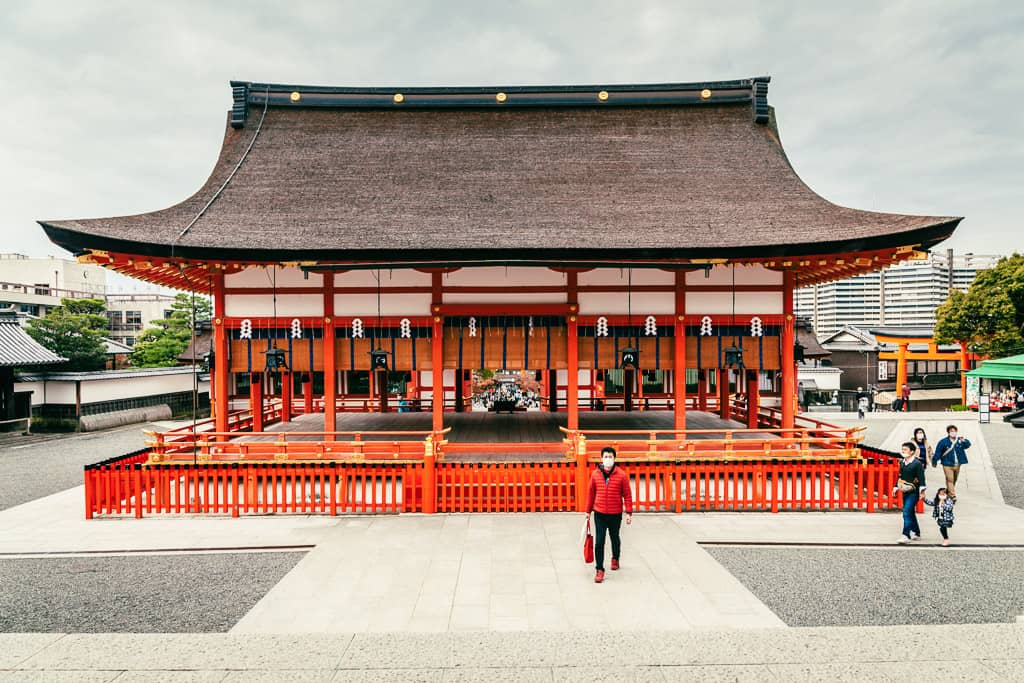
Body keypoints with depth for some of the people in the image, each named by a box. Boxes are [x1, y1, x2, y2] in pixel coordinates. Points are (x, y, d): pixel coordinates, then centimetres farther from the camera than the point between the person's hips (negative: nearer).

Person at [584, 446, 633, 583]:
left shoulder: (622, 475, -9)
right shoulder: (595, 474, -3)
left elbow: (627, 494, -4)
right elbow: (591, 493, 6)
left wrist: (629, 513, -6)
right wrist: (588, 511, 10)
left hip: (616, 514, 0)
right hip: (599, 514, 0)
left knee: (615, 538, 19)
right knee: (599, 542, -4)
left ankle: (615, 558, 46)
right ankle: (599, 570, 5)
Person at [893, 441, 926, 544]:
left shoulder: (917, 463, -13)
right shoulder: (902, 462, 9)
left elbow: (921, 478, -16)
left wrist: (921, 491, -22)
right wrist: (896, 487, 18)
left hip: (913, 492, -8)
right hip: (905, 492, 8)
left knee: (907, 512, -13)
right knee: (911, 513, 15)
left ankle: (906, 535, -11)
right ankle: (916, 534, 28)